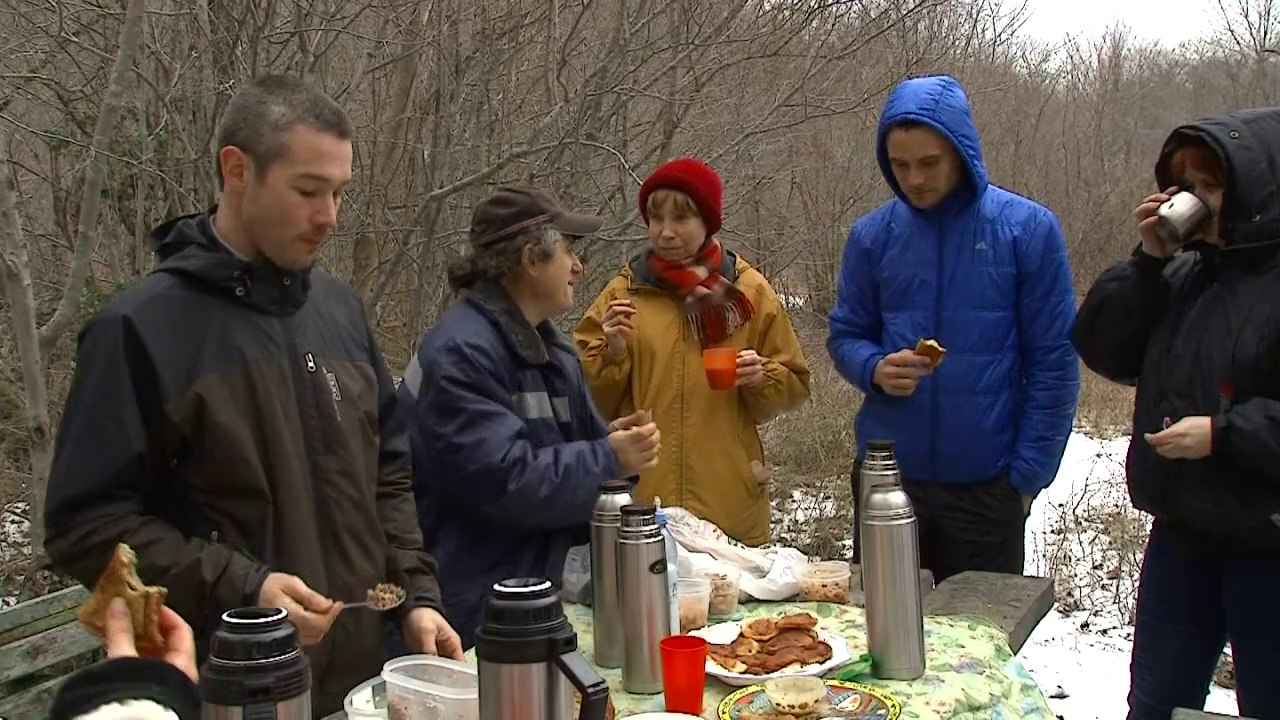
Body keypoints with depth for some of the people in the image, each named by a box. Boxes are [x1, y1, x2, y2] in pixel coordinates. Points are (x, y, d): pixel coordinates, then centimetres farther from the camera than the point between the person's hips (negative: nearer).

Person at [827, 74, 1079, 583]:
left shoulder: (1027, 230, -6)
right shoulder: (872, 235, 1)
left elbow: (1053, 363, -4)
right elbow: (845, 336, 9)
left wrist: (1028, 474, -7)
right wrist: (875, 370, -14)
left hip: (987, 485, -2)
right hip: (887, 476, 2)